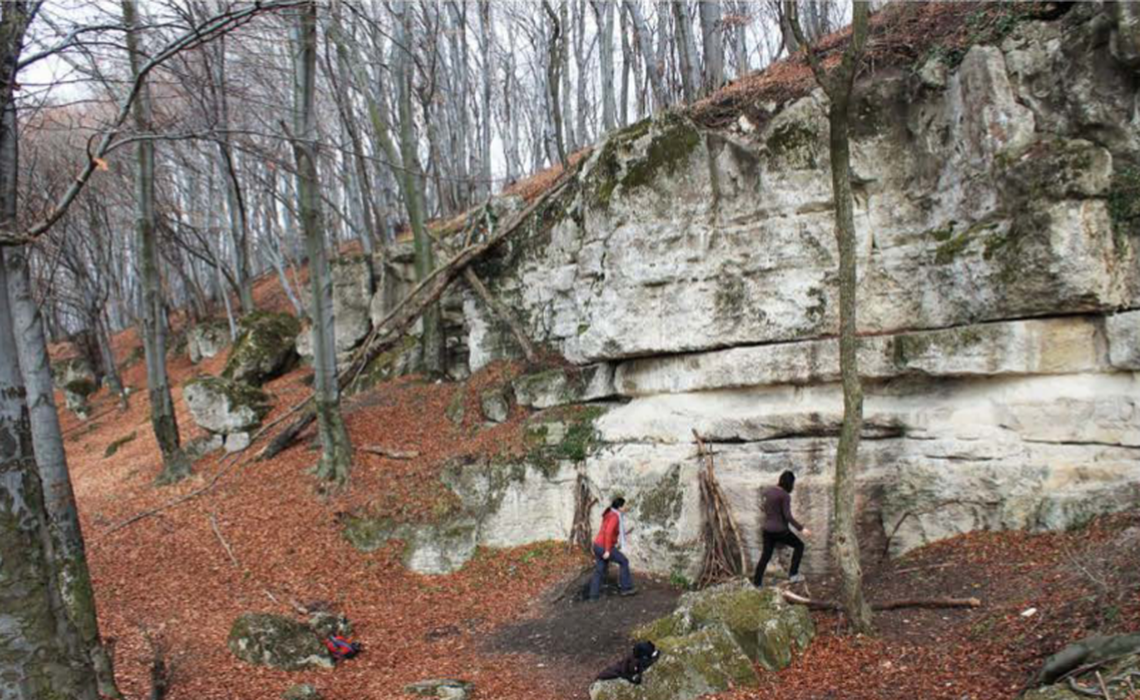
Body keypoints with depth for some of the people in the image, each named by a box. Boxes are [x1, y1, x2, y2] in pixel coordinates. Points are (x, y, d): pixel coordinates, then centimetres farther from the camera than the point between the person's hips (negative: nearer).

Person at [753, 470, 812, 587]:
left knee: (765, 556, 16)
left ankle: (757, 583, 15)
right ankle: (793, 574, 14)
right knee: (799, 545, 17)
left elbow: (762, 494, 26)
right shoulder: (785, 495, -17)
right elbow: (788, 516, -22)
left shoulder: (768, 490, 3)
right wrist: (801, 529, -21)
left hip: (767, 529, 7)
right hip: (780, 530, -7)